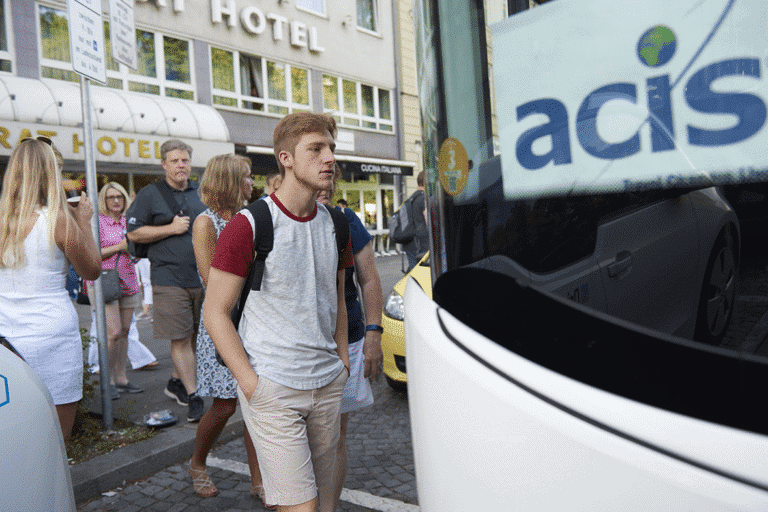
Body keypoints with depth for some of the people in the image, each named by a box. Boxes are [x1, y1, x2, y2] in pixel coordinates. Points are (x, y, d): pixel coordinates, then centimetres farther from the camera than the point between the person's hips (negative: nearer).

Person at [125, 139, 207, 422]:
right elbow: (134, 233, -2)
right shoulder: (149, 194, 1)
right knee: (180, 339, -4)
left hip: (203, 277, 5)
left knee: (194, 335, 12)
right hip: (170, 279, -4)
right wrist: (171, 228, -12)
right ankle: (193, 397, 4)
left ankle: (176, 382, 31)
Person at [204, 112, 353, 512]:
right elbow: (215, 313, -9)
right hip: (272, 386, -6)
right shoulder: (249, 225, -11)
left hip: (329, 383, 6)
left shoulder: (335, 225, 7)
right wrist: (251, 383, -13)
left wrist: (342, 360, 9)